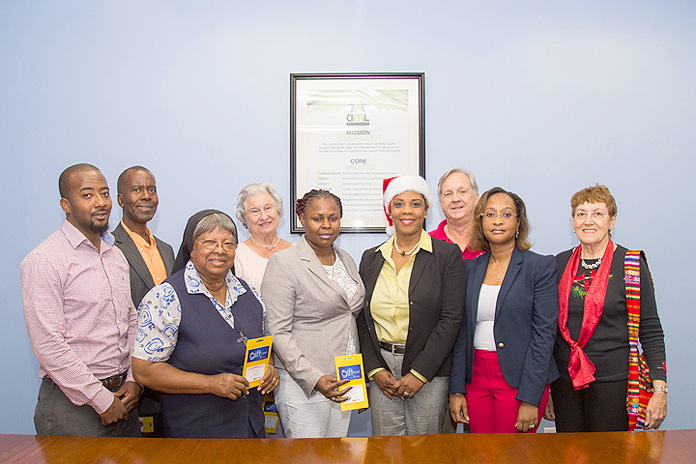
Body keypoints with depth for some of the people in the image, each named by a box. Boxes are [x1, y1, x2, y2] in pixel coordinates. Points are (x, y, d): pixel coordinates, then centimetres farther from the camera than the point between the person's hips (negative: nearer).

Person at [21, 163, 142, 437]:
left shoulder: (116, 255, 9)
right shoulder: (44, 260, -13)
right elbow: (48, 346, -17)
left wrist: (134, 379, 1)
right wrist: (102, 400, -14)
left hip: (122, 396, 6)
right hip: (73, 403, -6)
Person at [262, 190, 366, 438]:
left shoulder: (346, 259, 10)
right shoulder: (283, 263, -11)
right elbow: (278, 332, -14)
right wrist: (314, 379, -22)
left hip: (344, 384, 6)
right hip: (303, 385, -6)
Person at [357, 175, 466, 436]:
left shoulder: (447, 255, -3)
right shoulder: (371, 258, 8)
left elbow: (451, 319, -8)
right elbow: (362, 319, 8)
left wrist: (419, 373, -12)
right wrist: (374, 369, -3)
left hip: (428, 372, -2)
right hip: (381, 368, 3)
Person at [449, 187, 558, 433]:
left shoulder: (541, 266, -4)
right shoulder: (470, 268, 8)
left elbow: (544, 335, -9)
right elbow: (462, 332, 8)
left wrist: (530, 399, -14)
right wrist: (456, 390, 3)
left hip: (518, 380, -3)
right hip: (476, 378, 4)